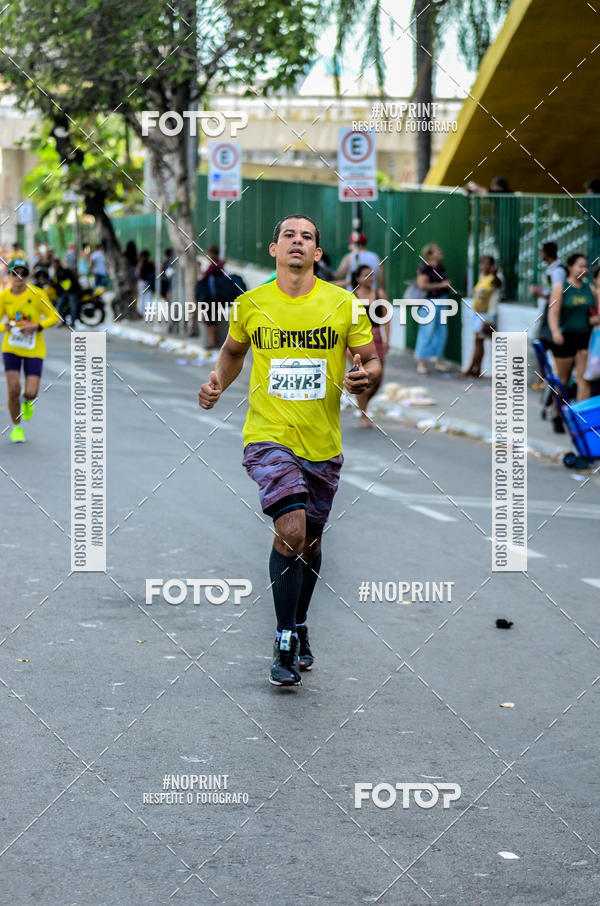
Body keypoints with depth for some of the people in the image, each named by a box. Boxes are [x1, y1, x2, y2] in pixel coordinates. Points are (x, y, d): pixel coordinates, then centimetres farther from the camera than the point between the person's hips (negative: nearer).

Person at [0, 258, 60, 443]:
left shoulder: (36, 294, -11)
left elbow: (54, 317, -6)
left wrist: (36, 327, -21)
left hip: (34, 350, -1)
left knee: (31, 393, -8)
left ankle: (27, 401, 32)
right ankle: (17, 427, 14)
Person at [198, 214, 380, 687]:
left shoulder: (344, 304, -2)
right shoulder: (250, 305, 0)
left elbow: (372, 359, 6)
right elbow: (233, 351, 19)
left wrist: (366, 375, -17)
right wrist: (217, 382, 0)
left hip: (323, 444, 2)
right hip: (268, 436, -2)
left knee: (310, 541, 15)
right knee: (291, 530, -20)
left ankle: (299, 629, 39)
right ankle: (285, 643, -8)